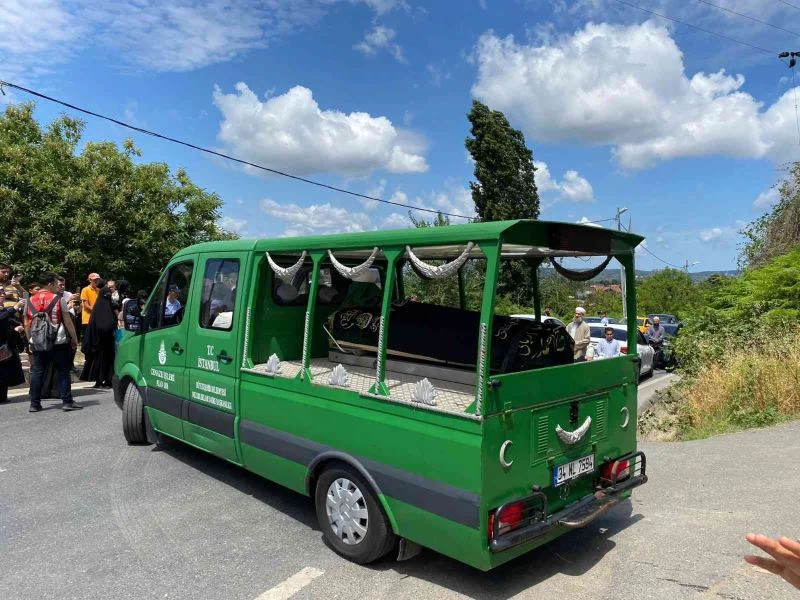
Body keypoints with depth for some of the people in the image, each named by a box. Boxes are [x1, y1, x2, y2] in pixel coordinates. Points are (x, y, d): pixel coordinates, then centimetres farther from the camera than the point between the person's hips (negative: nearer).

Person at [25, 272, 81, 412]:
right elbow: (67, 321, -5)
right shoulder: (58, 300, -5)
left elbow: (27, 324, 10)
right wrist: (74, 338, 3)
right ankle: (67, 401, 3)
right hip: (58, 342, -4)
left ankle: (34, 404, 10)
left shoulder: (30, 301, 7)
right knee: (63, 371, 2)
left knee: (37, 372, 8)